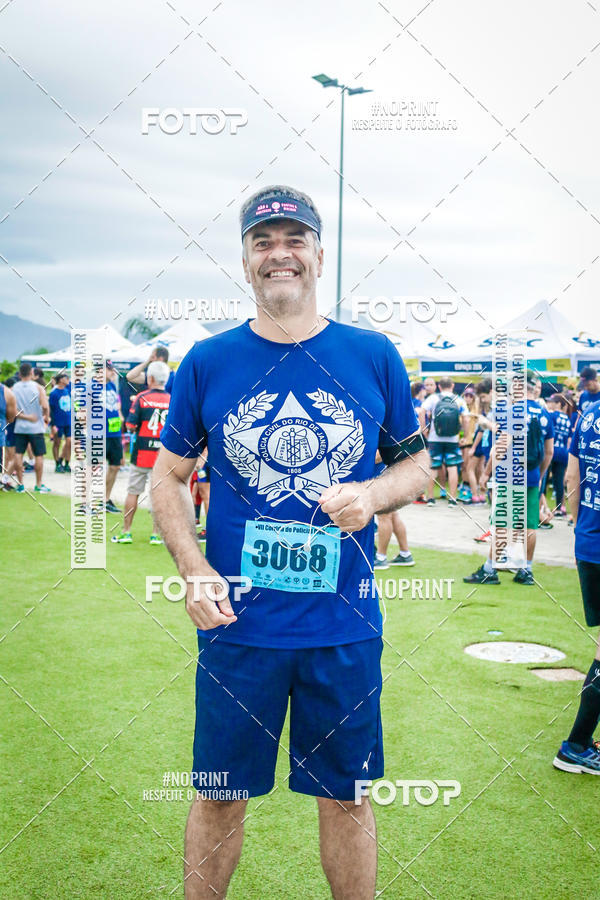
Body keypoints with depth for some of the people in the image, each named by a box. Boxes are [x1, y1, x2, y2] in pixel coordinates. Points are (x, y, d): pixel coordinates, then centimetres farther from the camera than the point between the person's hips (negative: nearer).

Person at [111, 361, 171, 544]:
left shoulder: (142, 398, -8)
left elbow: (130, 426, -10)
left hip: (141, 453, -1)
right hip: (164, 454, 2)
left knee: (133, 492, 9)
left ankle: (126, 531, 14)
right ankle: (156, 534, 9)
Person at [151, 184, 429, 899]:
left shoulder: (374, 356, 1)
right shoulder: (208, 362, 0)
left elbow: (416, 466, 9)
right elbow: (168, 476, 7)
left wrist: (373, 495, -13)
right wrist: (192, 569, -8)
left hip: (345, 627, 1)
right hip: (236, 625, 0)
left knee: (345, 796, 14)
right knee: (220, 795, 13)